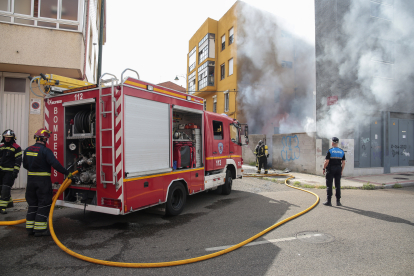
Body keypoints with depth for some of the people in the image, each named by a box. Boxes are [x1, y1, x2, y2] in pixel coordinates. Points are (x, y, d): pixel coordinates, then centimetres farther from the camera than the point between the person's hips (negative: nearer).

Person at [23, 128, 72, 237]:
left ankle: (30, 227, 21)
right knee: (44, 204, 1)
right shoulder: (45, 151, -15)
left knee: (32, 204, 15)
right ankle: (39, 229, 3)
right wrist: (67, 173, -15)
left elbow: (25, 165, 17)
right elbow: (55, 164, -22)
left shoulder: (28, 150, 7)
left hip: (31, 180, 7)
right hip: (43, 180, -7)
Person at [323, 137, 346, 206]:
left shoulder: (330, 151, -10)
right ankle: (338, 201, 10)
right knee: (338, 185, 8)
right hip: (338, 169, 4)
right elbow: (343, 163, 5)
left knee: (329, 185, 0)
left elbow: (326, 161, -15)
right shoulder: (342, 151, 5)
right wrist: (342, 170, 14)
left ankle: (329, 201, 2)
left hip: (330, 169, -4)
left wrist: (324, 169, -3)